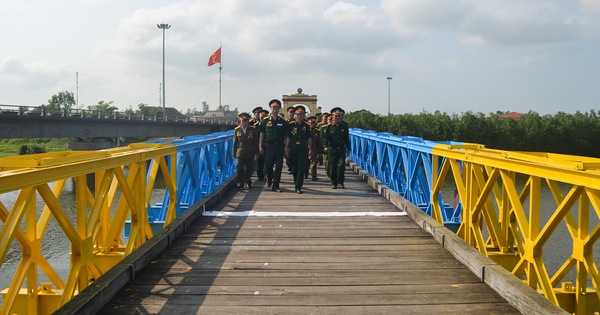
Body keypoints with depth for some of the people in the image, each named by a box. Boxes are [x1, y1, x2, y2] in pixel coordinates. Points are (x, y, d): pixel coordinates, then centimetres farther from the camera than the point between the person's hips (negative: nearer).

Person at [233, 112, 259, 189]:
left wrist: (255, 151, 1)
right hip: (240, 153, 0)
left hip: (250, 153, 0)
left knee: (249, 169, 7)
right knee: (240, 169, -3)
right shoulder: (237, 130, 5)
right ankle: (240, 184, 3)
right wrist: (234, 152, 6)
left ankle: (248, 182, 23)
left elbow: (256, 142, 5)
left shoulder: (253, 129, 2)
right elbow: (235, 142, 8)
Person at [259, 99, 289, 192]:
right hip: (268, 146, 0)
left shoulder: (283, 122, 6)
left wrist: (286, 147, -1)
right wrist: (260, 146, 1)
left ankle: (275, 185, 3)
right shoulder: (265, 121, 5)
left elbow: (286, 136, 7)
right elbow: (262, 134, 6)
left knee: (279, 167, -3)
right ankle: (269, 179, 35)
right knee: (268, 166, 5)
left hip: (279, 147, 1)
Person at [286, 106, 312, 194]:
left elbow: (308, 138, 11)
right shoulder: (291, 125, 2)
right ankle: (296, 183, 28)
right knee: (294, 168, 8)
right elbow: (288, 137, 4)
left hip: (303, 149, 0)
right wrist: (287, 147, -1)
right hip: (293, 149, 0)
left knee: (301, 168, -8)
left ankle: (298, 187, -10)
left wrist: (309, 148, 6)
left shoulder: (306, 126, 7)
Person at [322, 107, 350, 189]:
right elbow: (325, 137, -5)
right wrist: (325, 146, -22)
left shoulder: (344, 127, 8)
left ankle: (340, 181, 3)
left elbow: (347, 138, 15)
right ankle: (334, 183, 15)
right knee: (333, 167, 3)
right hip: (332, 149, -1)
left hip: (341, 149, 1)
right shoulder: (329, 127, 1)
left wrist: (348, 149, 15)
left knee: (341, 165, -12)